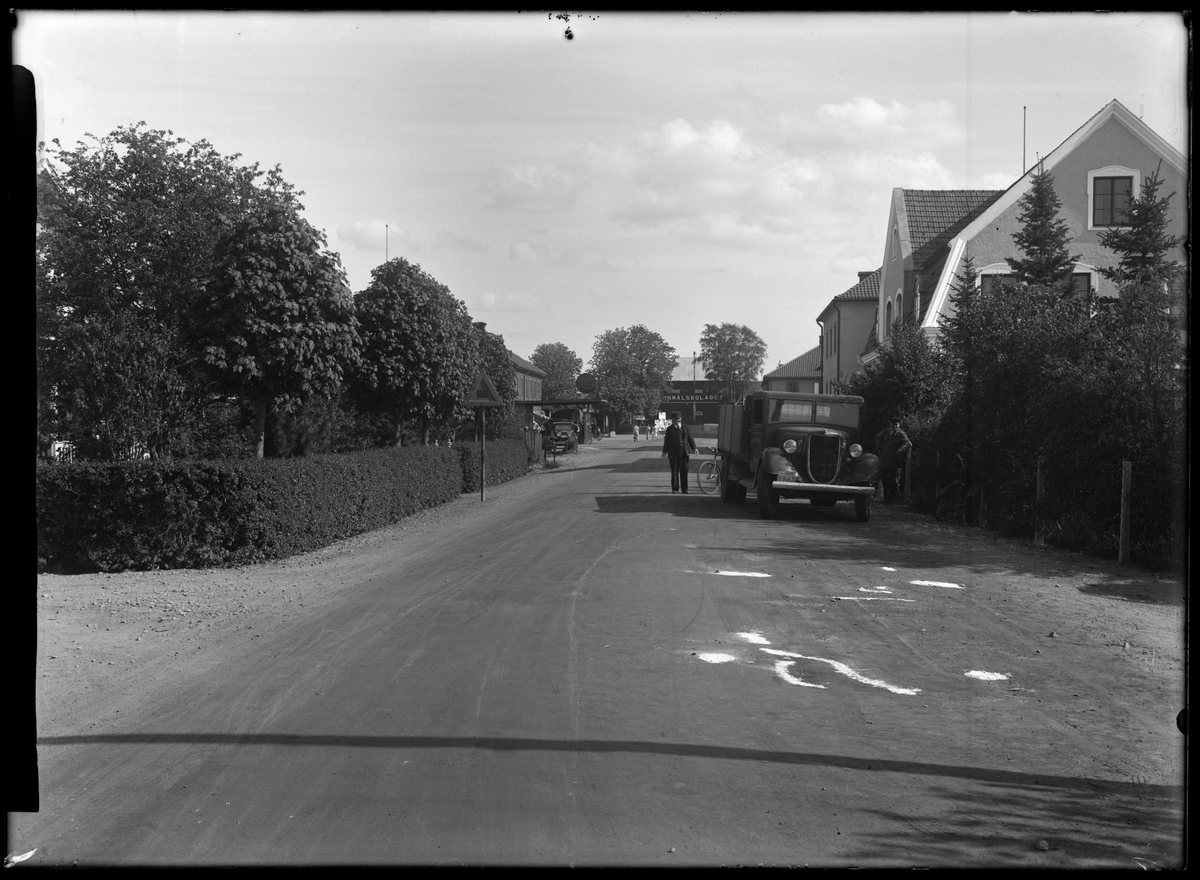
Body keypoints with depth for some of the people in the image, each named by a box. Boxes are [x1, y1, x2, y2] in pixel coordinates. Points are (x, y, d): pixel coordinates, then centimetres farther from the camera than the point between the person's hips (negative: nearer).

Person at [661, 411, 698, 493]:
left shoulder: (685, 427, 10)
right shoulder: (670, 429, 6)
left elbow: (690, 438, 12)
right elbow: (666, 441, 6)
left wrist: (694, 448, 5)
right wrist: (665, 452, 1)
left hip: (683, 452, 1)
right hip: (673, 452, -1)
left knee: (684, 471, 2)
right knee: (674, 470, 1)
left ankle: (684, 489, 8)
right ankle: (675, 489, 8)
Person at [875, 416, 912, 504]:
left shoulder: (901, 434, -4)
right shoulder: (887, 431, 11)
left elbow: (908, 443, -17)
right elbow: (877, 437, 27)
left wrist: (901, 449, -30)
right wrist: (879, 447, 16)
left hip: (894, 461, -5)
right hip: (884, 460, 5)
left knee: (891, 480, -8)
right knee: (884, 479, 9)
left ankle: (892, 499, 1)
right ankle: (886, 498, 20)